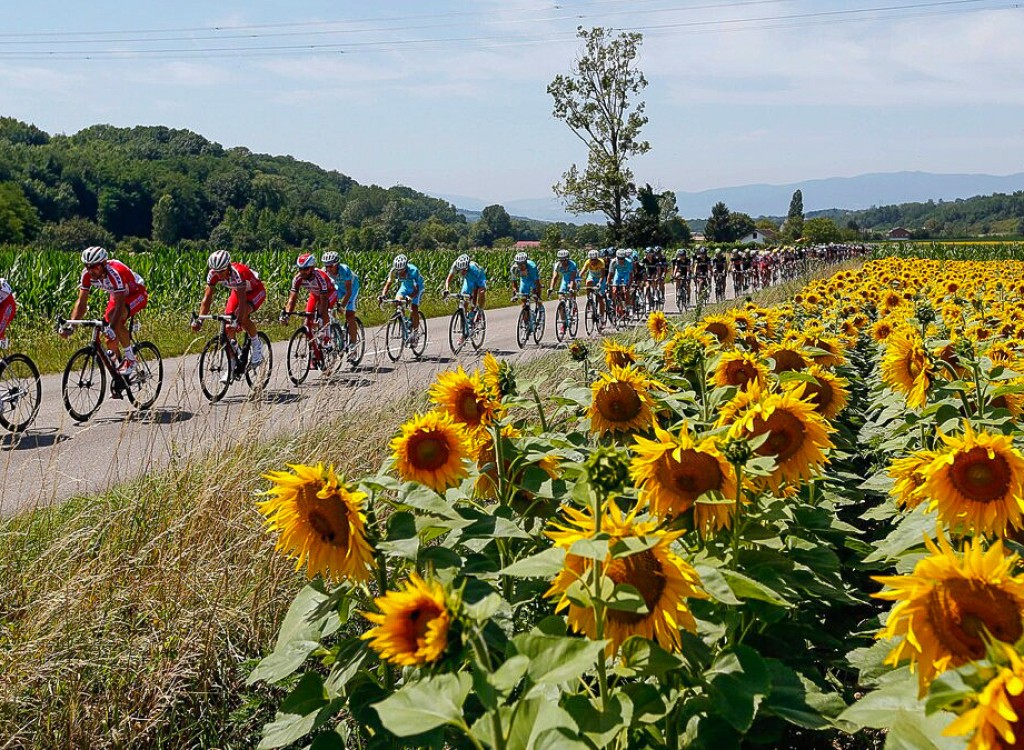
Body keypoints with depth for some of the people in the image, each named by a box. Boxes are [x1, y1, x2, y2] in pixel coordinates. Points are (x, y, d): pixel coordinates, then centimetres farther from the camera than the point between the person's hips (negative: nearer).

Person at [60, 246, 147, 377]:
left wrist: (111, 328, -54)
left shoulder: (114, 272, -38)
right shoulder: (87, 275, -20)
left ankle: (130, 359, -18)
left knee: (117, 321, -33)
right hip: (116, 295, 7)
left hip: (136, 294, -7)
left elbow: (119, 304, -42)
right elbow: (82, 302, -17)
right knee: (110, 340, -5)